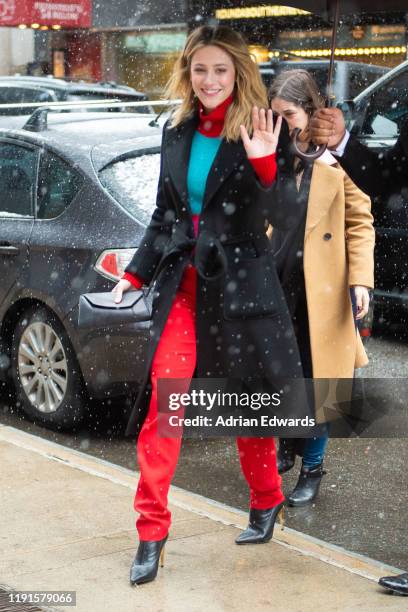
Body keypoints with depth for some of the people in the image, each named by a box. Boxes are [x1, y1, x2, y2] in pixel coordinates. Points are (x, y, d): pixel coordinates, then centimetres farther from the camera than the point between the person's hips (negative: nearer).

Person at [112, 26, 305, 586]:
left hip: (241, 283, -3)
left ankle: (266, 503, 34)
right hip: (183, 282, 3)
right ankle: (152, 530, 1)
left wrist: (263, 164, -31)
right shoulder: (177, 132, 7)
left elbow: (282, 218, -15)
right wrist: (137, 272, 10)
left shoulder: (257, 133, -7)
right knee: (162, 398, -6)